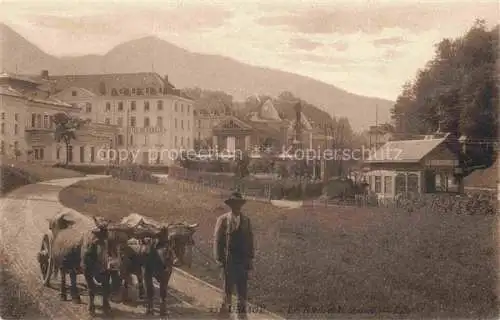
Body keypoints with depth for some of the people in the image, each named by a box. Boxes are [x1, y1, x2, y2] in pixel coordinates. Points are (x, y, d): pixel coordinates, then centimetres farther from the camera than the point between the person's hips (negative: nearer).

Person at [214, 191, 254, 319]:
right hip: (228, 259, -3)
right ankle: (225, 309, 19)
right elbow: (217, 240, -5)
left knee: (243, 287, 8)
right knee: (228, 286, 6)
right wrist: (219, 258, -9)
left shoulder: (246, 220, 7)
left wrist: (250, 258, 6)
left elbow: (250, 239, 10)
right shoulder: (223, 220, -5)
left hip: (243, 260, 3)